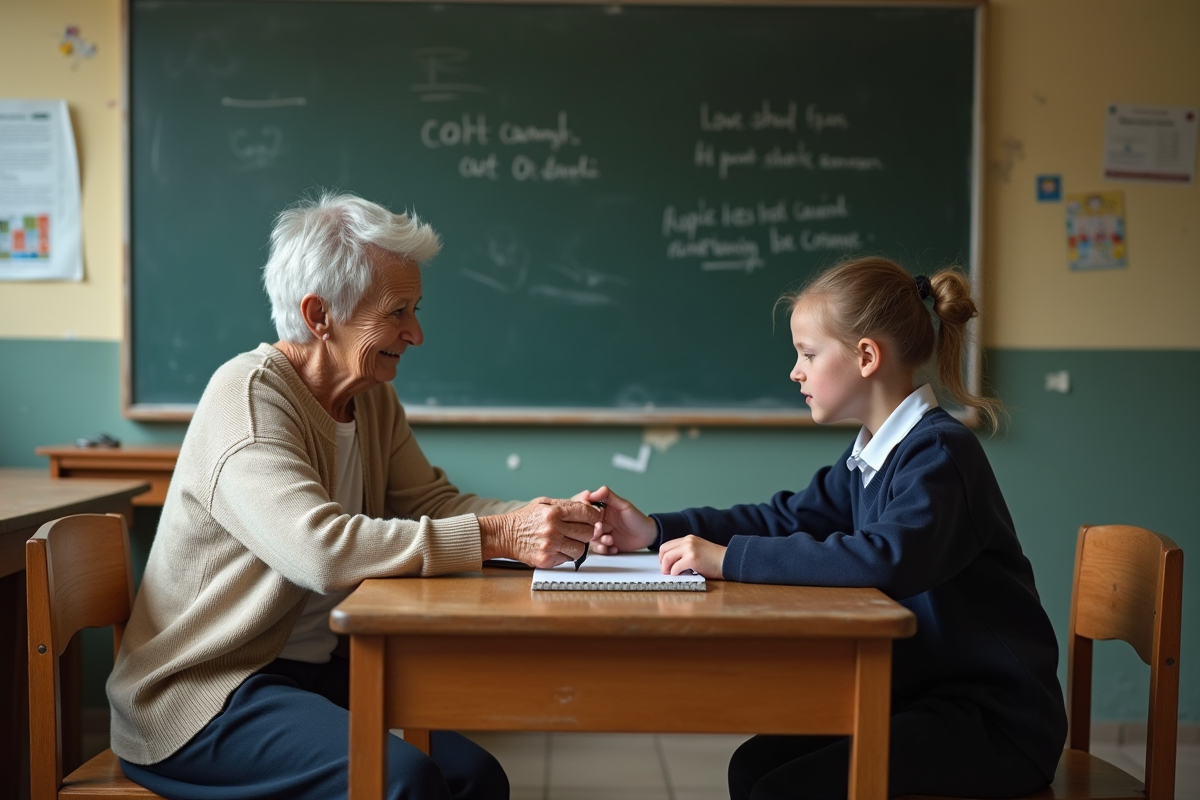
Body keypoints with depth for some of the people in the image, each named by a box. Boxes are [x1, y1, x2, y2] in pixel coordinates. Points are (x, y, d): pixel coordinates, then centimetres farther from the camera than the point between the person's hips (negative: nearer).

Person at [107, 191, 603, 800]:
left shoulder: (374, 397, 8)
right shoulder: (247, 396, -20)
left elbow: (433, 503, 4)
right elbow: (320, 549, -33)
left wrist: (546, 521, -15)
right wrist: (497, 536, -33)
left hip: (312, 672, 8)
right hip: (202, 693, -8)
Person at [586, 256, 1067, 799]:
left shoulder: (941, 453, -19)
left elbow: (890, 556, -35)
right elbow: (787, 518, 14)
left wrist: (731, 558, -32)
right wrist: (656, 530, 3)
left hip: (998, 718, -8)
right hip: (926, 692, 8)